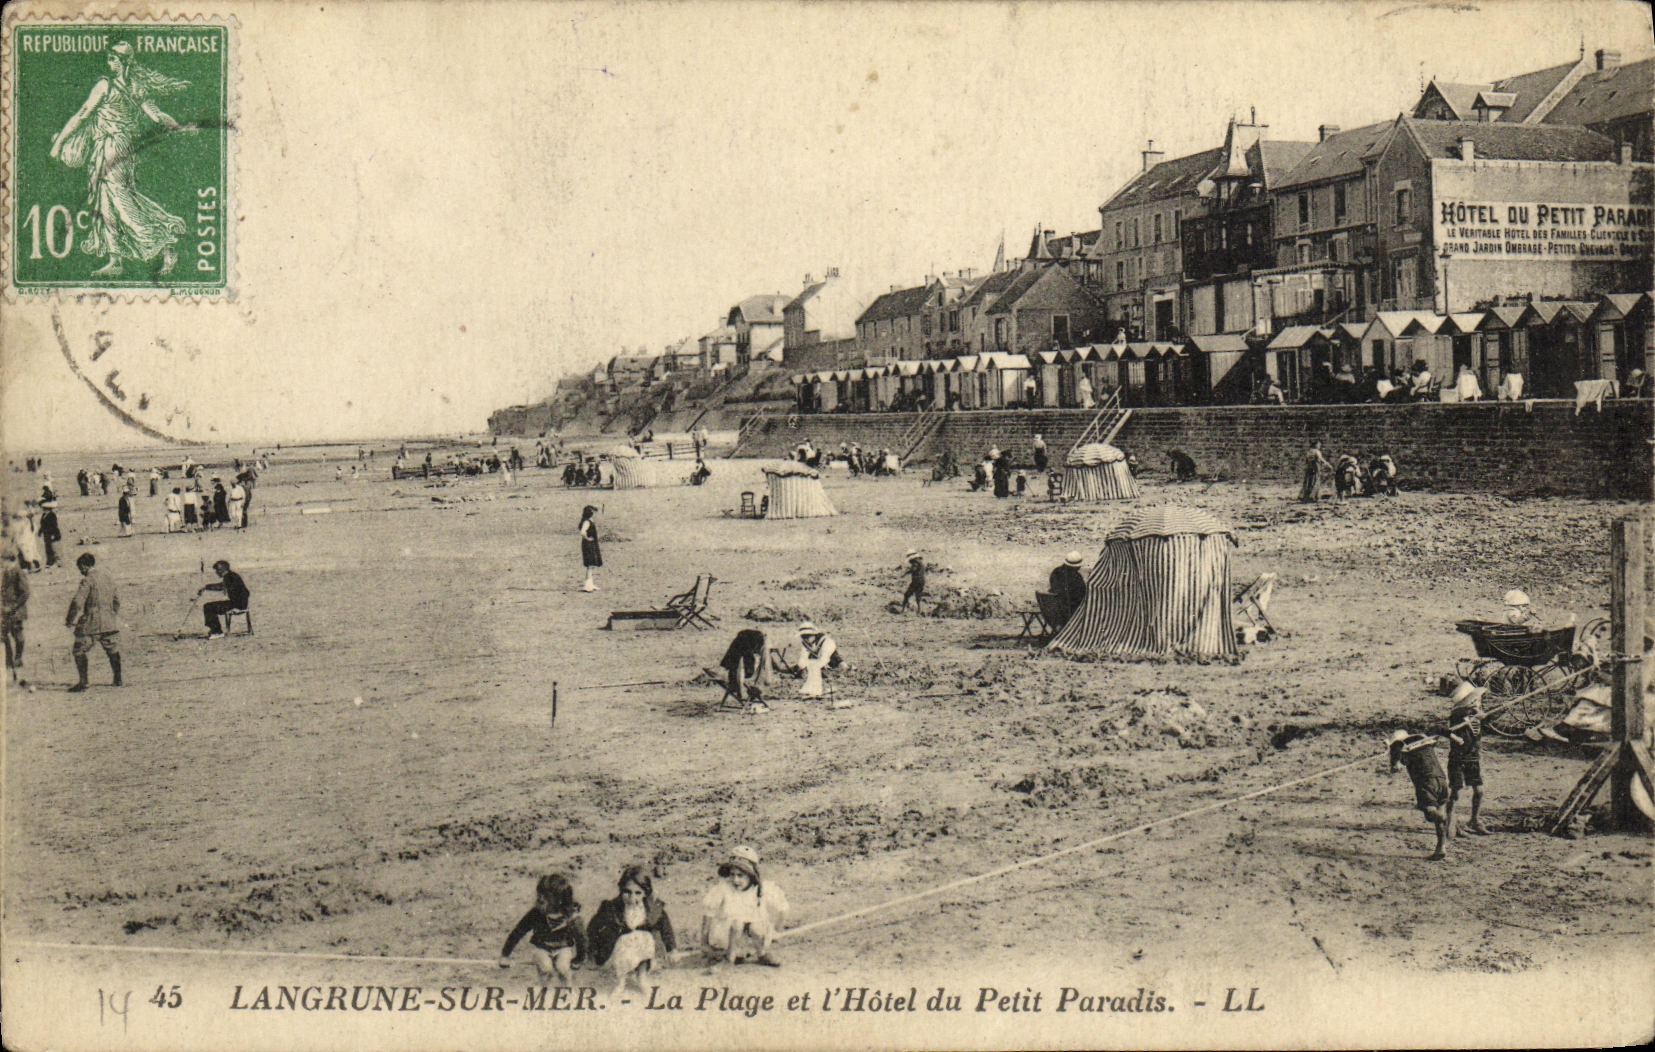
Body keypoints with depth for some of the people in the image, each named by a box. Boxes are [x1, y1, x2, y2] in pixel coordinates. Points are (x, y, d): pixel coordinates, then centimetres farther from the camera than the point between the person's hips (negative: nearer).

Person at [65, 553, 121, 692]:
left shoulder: (87, 581, -11)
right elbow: (117, 601, 20)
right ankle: (118, 678, 24)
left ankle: (83, 681, -4)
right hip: (109, 623, 6)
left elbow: (78, 602, -16)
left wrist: (70, 620, -7)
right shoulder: (108, 581, 12)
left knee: (79, 651, 2)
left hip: (90, 624, -6)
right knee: (113, 651, 19)